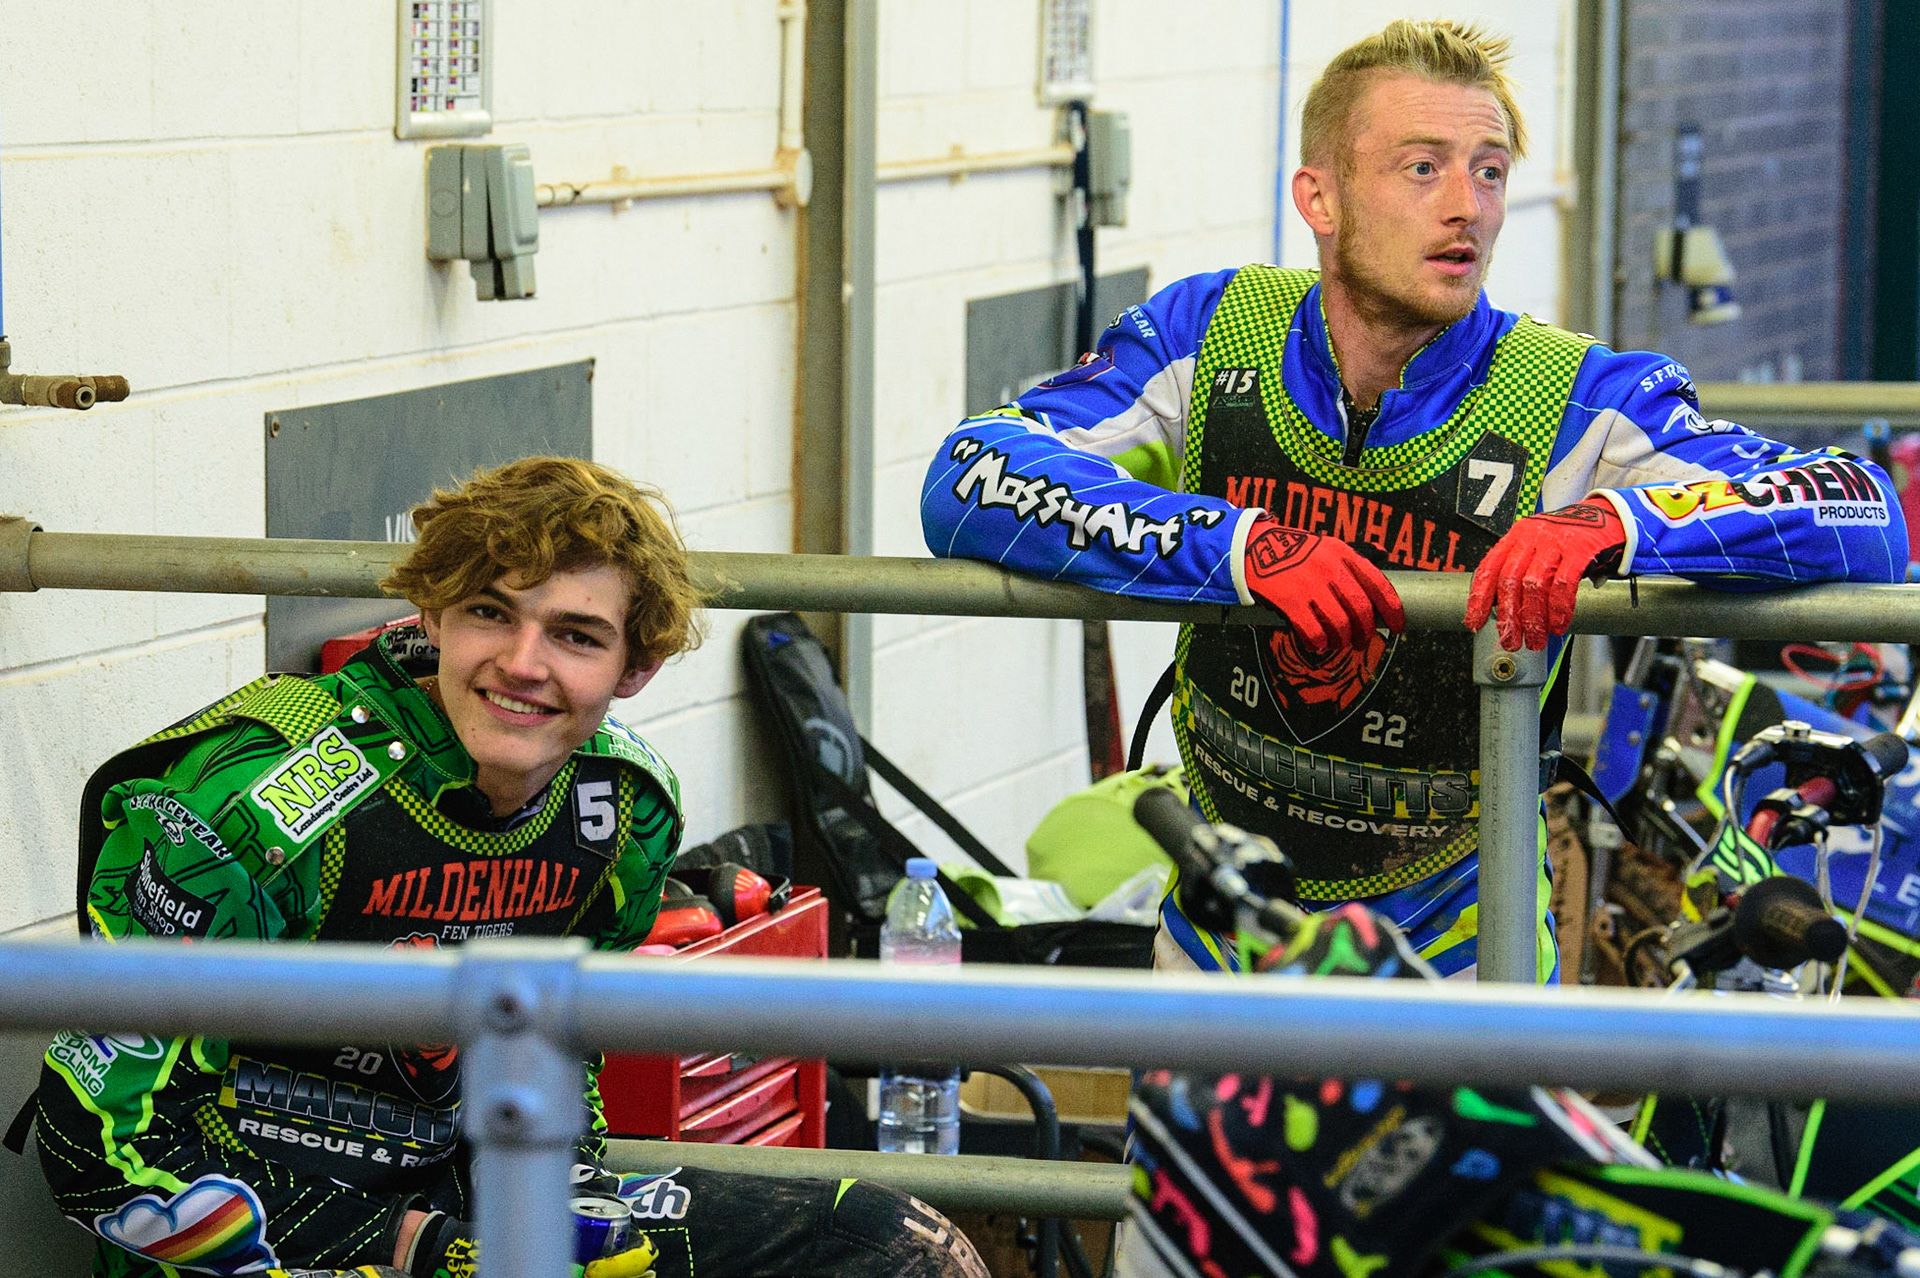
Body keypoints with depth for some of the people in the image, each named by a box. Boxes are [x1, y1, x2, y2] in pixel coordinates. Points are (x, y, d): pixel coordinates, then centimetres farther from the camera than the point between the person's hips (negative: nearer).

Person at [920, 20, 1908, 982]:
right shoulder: (1209, 334, -13)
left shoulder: (1576, 403, -18)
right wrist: (1241, 545, -38)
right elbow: (968, 481, -24)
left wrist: (1612, 523, -44)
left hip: (1453, 947, -2)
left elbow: (1864, 516, -26)